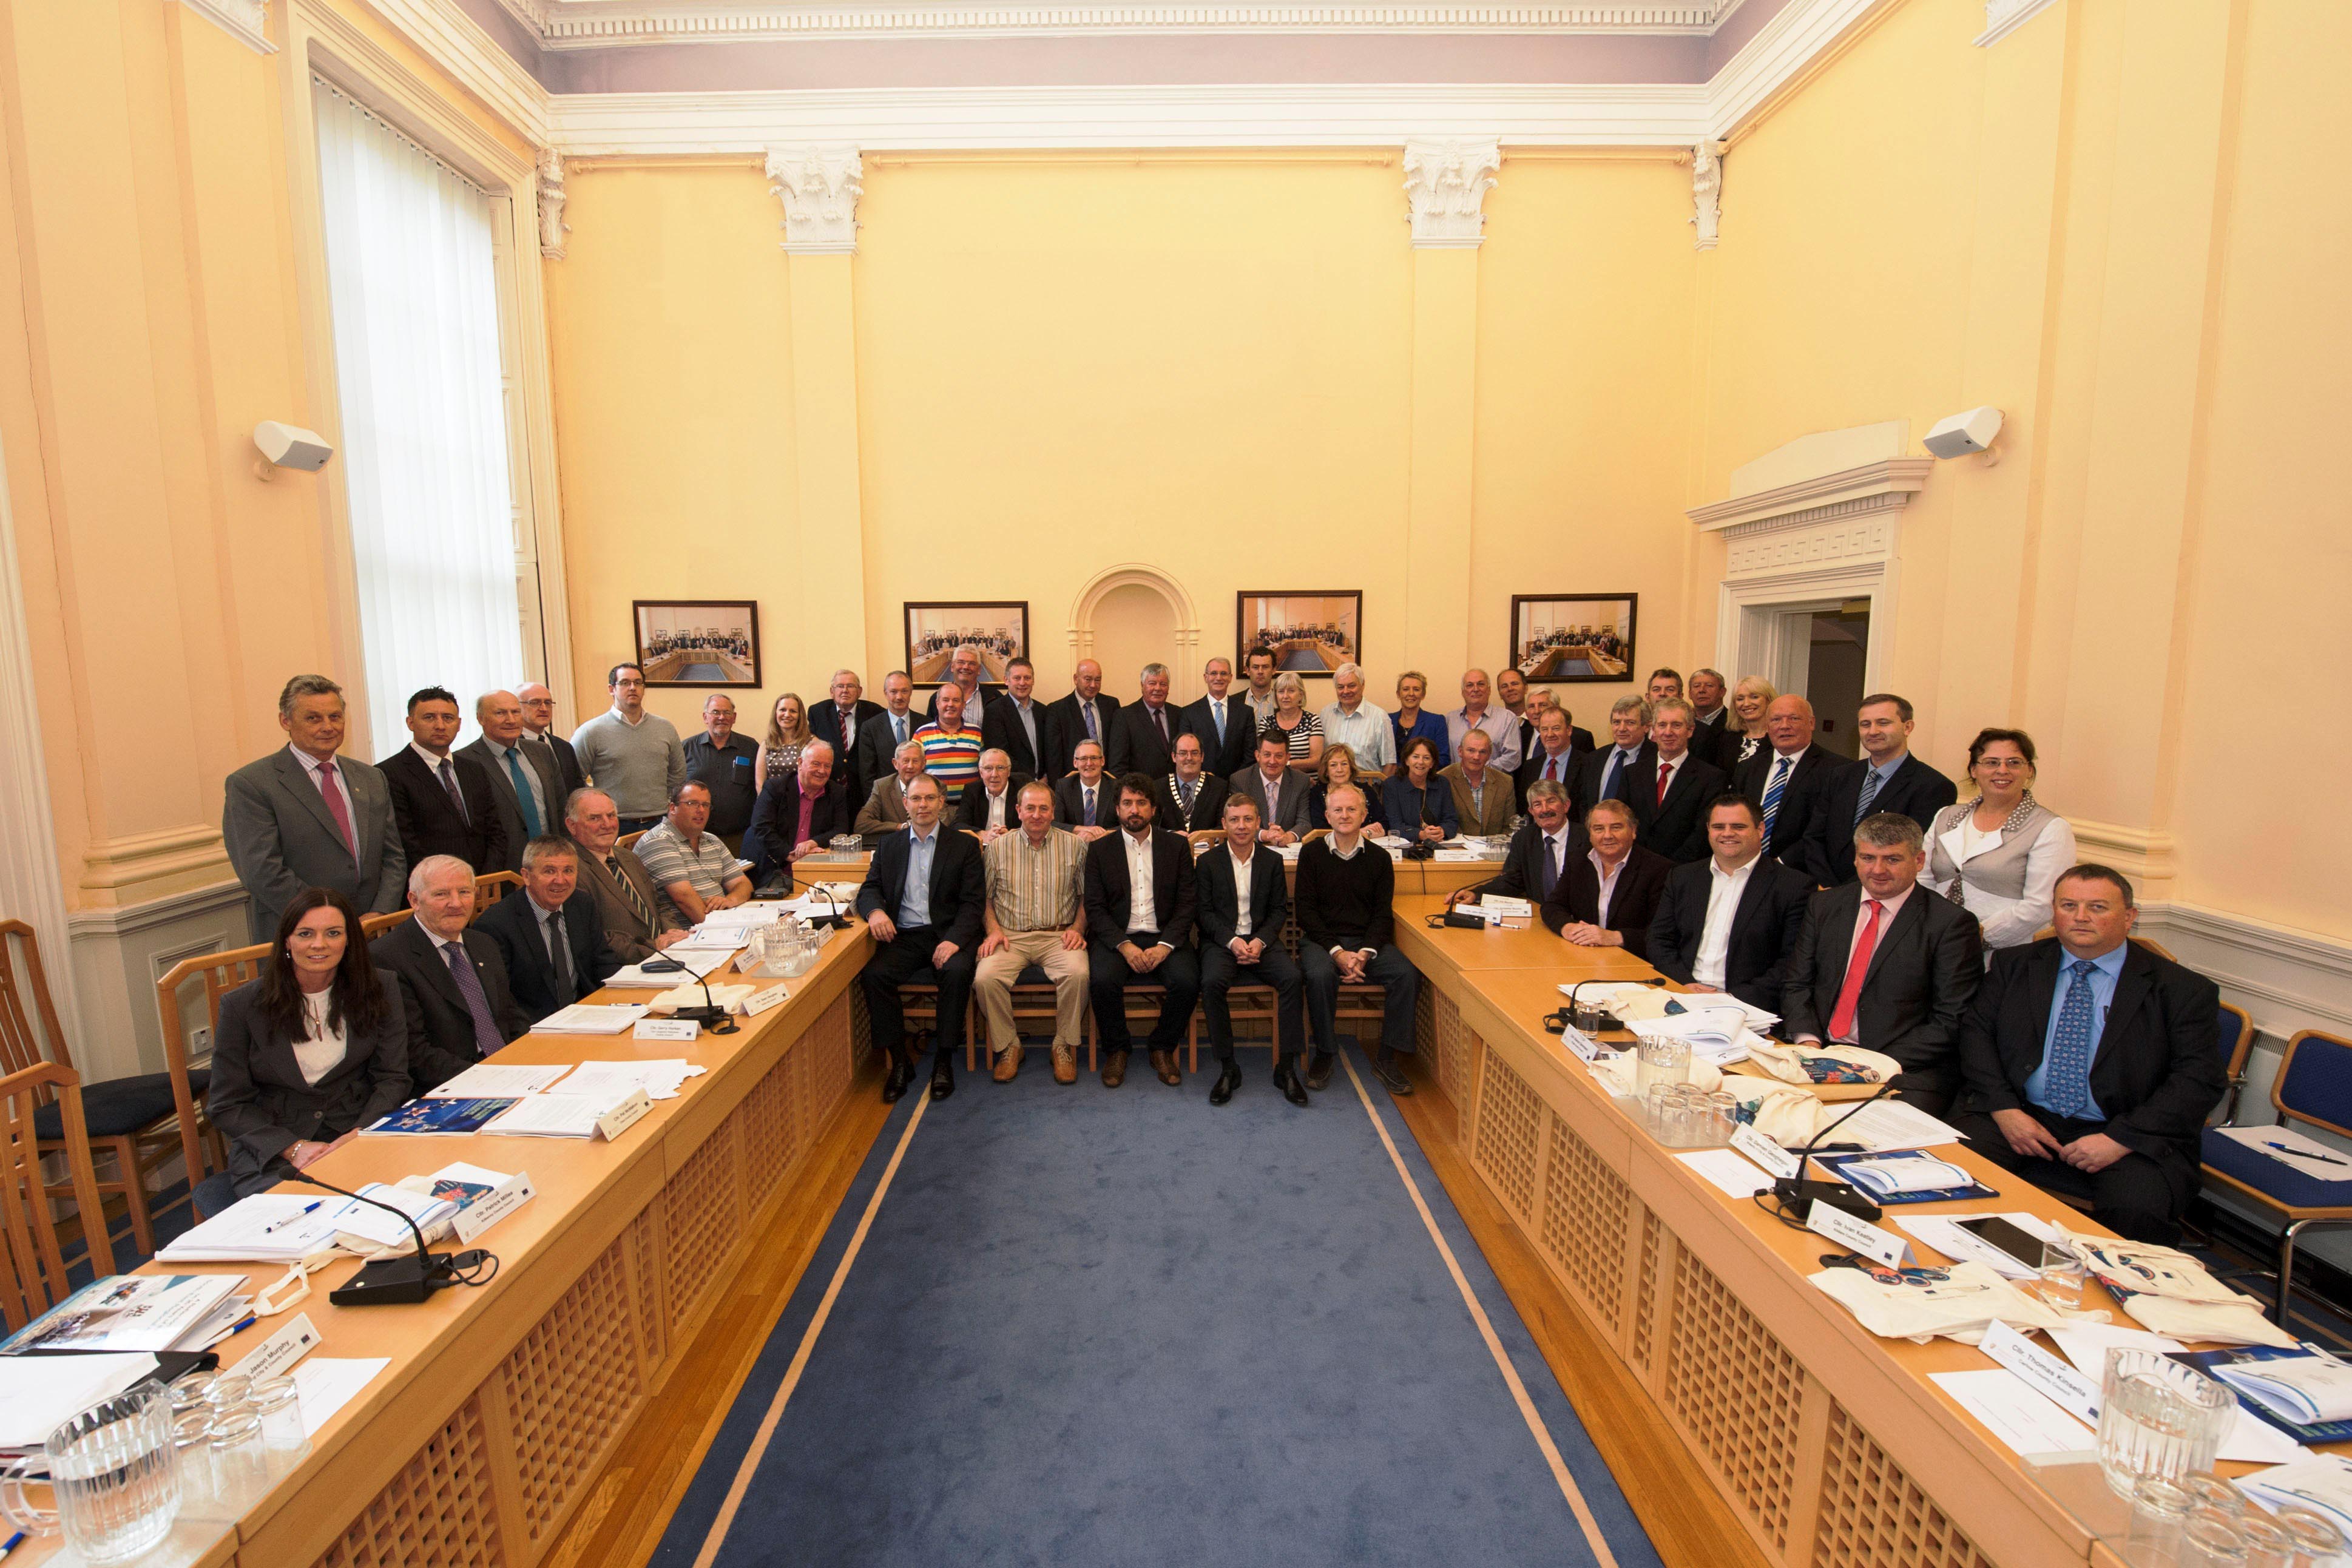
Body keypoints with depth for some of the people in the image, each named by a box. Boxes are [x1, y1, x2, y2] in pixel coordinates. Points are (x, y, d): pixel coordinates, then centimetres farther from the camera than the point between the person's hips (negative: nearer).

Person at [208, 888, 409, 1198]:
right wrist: (293, 1148, -14)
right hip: (271, 1154, 0)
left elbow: (392, 1079, 2)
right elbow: (226, 1105, 1)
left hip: (360, 1135, 1)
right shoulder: (242, 1006, -1)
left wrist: (358, 1136, -16)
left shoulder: (379, 991, 2)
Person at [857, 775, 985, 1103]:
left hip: (947, 935, -2)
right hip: (903, 936, 3)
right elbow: (869, 888, 9)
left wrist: (954, 940, -20)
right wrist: (875, 910, -16)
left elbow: (973, 902, -2)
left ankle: (944, 1059, -14)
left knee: (957, 971, -33)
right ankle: (899, 1061, -10)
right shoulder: (889, 846, 15)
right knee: (873, 974, -25)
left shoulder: (965, 845, 6)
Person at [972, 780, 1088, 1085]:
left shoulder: (1075, 846, 8)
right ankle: (1008, 1046, -4)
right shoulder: (997, 848, 9)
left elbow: (1086, 896, 11)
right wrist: (993, 930, -2)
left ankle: (1065, 1046, -8)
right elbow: (985, 897, 14)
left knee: (1078, 973, -32)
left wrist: (1077, 928, -4)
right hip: (1010, 936, 1)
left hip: (1058, 935, 0)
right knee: (985, 978, -29)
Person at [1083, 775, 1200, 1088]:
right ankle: (1116, 1051, -3)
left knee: (1187, 981, -27)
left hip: (1165, 937, 1)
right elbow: (1095, 908, 0)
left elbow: (1186, 904, 2)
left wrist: (1165, 946, -13)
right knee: (1103, 979, -30)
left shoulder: (1177, 846, 8)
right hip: (1116, 936, 0)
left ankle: (1162, 1049, 0)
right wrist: (1124, 946, -16)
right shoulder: (1100, 849, 7)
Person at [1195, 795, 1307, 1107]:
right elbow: (1204, 912, -1)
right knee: (1212, 982, -32)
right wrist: (1232, 941, -16)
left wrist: (1260, 941, -11)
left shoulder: (1272, 861, 9)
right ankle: (1227, 1067, -17)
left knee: (1292, 977, -27)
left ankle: (1287, 1068, -16)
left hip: (1261, 940, 2)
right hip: (1220, 941, -1)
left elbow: (1279, 910, 7)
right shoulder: (1207, 862, 3)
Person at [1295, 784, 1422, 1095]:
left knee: (1407, 974, -23)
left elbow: (1383, 914, 4)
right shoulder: (1312, 853, 2)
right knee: (1320, 975, -33)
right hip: (1321, 939, -2)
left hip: (1368, 941, 2)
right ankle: (1324, 1054, -11)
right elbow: (1306, 911, -2)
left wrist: (1365, 953, -13)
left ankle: (1387, 1057, -9)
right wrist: (1337, 952, -14)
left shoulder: (1379, 857, 7)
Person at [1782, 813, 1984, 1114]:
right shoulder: (1823, 905, 11)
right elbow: (1795, 985, 11)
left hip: (1906, 1070, -3)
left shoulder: (1952, 923, -1)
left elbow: (1953, 1020, -6)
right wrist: (1808, 1041, -8)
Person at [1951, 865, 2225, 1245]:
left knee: (2138, 1210, -31)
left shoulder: (2182, 989, 3)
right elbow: (1975, 1032, 5)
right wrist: (2004, 1109, -10)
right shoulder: (2015, 965, 11)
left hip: (2130, 1136, -1)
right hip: (2019, 1118, 1)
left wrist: (2120, 1139, -16)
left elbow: (2202, 1078, -5)